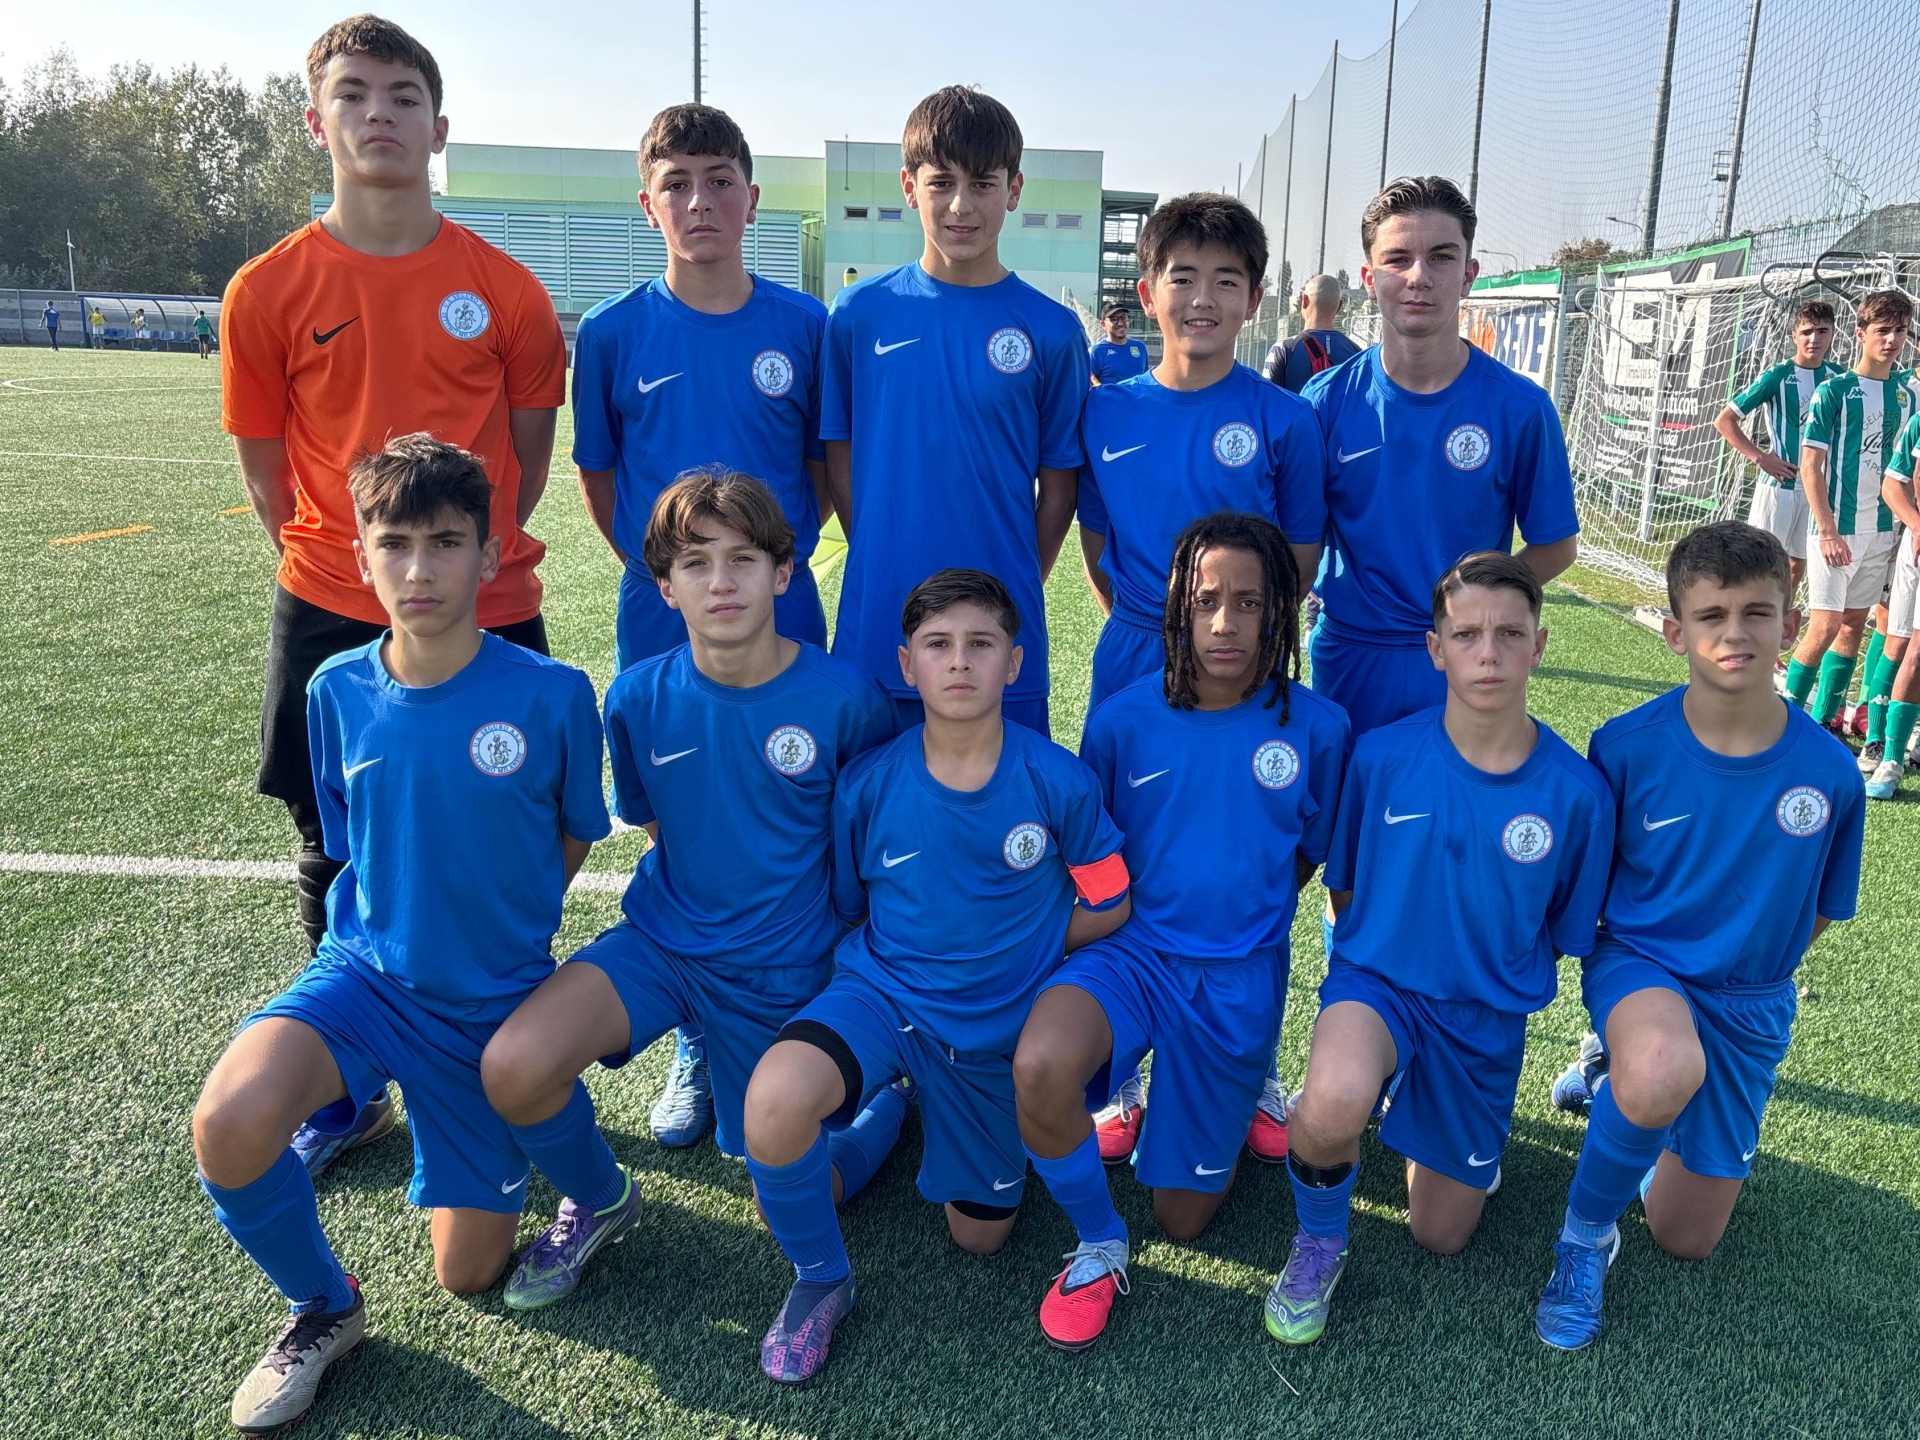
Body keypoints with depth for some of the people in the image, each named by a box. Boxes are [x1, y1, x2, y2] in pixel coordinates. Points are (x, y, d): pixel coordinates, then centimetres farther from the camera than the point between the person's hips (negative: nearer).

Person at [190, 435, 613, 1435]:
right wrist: (405, 928, 6)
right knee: (229, 1125, -31)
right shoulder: (338, 690, -8)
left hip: (494, 1002, -1)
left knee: (468, 1273, 7)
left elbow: (574, 838, 1)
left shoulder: (552, 696, -17)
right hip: (365, 973, 1)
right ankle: (323, 1306, 1)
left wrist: (497, 929, 6)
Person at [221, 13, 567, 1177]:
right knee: (341, 867, 11)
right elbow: (267, 469, 7)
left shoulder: (504, 290, 0)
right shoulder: (269, 291, 0)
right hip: (331, 620, 1)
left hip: (489, 615, 0)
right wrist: (345, 561, 4)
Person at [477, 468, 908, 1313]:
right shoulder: (640, 698, -8)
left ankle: (892, 1084, 33)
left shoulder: (844, 699, -15)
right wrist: (704, 904, 8)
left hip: (786, 972, -2)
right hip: (662, 940, 2)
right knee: (513, 1067, -23)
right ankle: (595, 1202, 9)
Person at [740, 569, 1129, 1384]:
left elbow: (1108, 907, 0)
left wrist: (1010, 952, -1)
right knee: (776, 1101, -34)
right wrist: (907, 952, -3)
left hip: (997, 1027, 1)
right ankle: (819, 1282, -1)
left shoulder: (1058, 781, -13)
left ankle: (936, 1114, 45)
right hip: (882, 995, -1)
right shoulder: (869, 783, -11)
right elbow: (849, 912, 5)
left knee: (980, 1234, 13)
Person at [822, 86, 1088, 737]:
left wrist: (1014, 590, 1)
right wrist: (880, 568, 2)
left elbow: (1059, 484, 2)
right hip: (877, 627, 1)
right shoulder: (860, 313, 0)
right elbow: (840, 459, 6)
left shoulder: (1052, 330, -3)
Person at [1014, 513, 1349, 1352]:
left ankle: (1240, 1086, 41)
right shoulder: (1123, 719, -6)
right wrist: (1147, 920, 0)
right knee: (1040, 1066, -35)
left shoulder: (1315, 728, -6)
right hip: (1132, 951, 0)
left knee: (1183, 1215, 9)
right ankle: (1098, 1246, -5)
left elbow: (1310, 854, 10)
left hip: (1240, 977, 1)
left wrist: (1238, 913, 9)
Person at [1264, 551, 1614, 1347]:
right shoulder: (1381, 756, -12)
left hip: (1489, 1018, 2)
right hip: (1378, 982, -2)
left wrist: (1495, 979, 1)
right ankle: (1318, 1243, -4)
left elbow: (1568, 937, 2)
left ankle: (1444, 1126, 44)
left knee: (1441, 1235, 12)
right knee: (1335, 1101, -38)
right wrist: (1369, 963, 2)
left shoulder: (1576, 790, -12)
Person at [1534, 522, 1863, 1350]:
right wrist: (1633, 966, -7)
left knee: (1686, 1241, 10)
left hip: (1749, 1003, 3)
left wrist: (1747, 971, 4)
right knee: (1666, 1071, -41)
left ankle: (1629, 1068, 37)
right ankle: (1585, 1234, -11)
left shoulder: (1827, 771, -12)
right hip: (1639, 966, -3)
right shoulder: (1627, 745, -16)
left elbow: (1818, 911, 5)